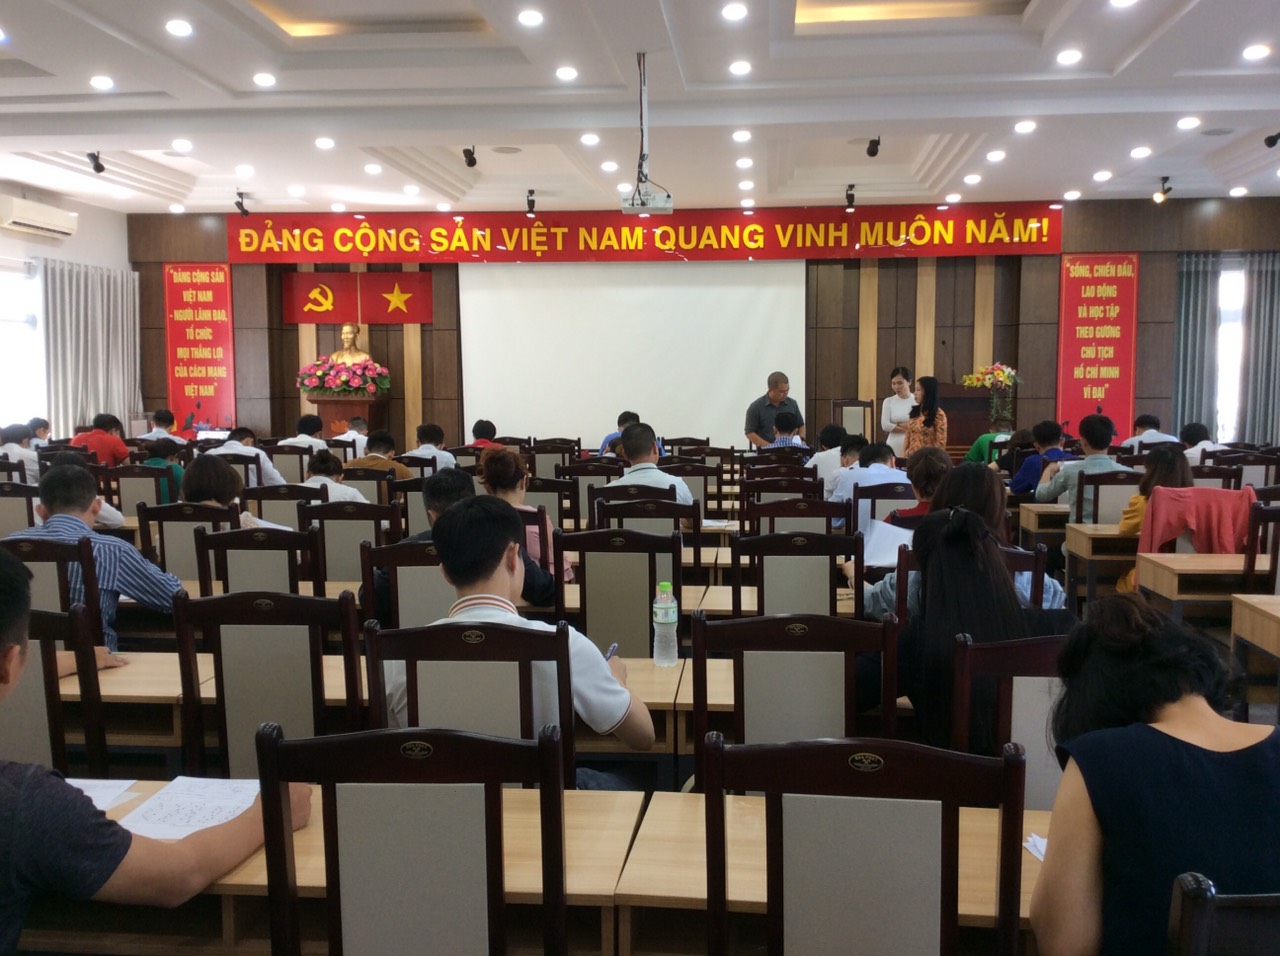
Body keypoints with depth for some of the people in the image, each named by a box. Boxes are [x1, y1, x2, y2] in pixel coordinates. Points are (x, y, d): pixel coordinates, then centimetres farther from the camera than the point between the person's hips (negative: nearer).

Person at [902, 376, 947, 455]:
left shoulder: (938, 415, -9)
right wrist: (904, 453, 1)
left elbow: (940, 443, -10)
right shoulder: (914, 412, 9)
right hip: (911, 457, 5)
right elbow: (908, 437, 11)